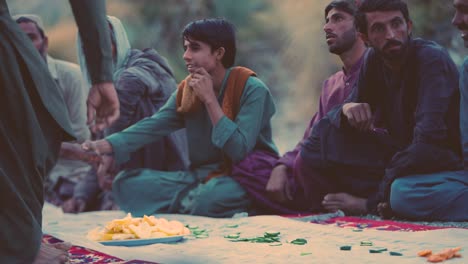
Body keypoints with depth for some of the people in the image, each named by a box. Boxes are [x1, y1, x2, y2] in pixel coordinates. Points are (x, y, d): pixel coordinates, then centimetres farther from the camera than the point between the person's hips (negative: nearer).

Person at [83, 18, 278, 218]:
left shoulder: (252, 90, -13)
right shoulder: (187, 90, 5)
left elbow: (240, 150, -22)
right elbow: (152, 126, -7)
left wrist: (210, 100, -21)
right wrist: (106, 145, -22)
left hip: (248, 180, -6)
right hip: (203, 176, 6)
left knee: (211, 196, -40)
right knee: (127, 182, -7)